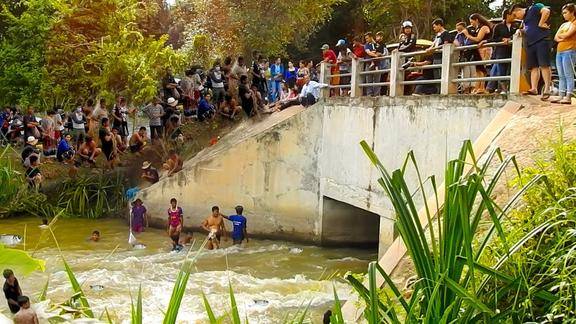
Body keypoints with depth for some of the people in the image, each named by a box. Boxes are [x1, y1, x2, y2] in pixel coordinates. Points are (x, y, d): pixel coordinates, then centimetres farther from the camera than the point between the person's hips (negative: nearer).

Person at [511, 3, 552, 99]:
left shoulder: (534, 8, 0)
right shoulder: (525, 19, 25)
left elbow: (546, 11, -16)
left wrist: (540, 24, -13)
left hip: (541, 40, -9)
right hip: (530, 43, 9)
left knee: (544, 65, -10)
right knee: (534, 67, 4)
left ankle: (547, 90, -12)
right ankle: (534, 89, 2)